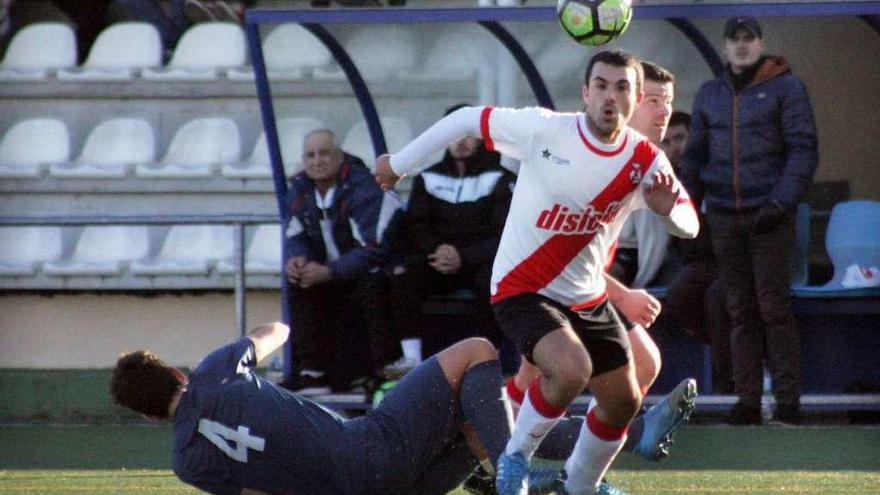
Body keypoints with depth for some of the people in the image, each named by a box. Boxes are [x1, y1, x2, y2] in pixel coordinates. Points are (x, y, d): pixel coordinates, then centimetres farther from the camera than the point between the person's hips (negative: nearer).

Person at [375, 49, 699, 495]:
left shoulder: (644, 161, -7)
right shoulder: (544, 129, -18)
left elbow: (690, 226, -4)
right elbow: (467, 119, -6)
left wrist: (669, 210, -30)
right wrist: (399, 164, 2)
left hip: (588, 299, 6)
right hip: (522, 290, -6)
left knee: (623, 400, 8)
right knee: (571, 369, -31)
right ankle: (516, 456, -6)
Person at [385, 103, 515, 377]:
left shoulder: (499, 176, -3)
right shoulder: (430, 177, 11)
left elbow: (505, 234, -9)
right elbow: (415, 226, 9)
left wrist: (463, 257, -20)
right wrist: (436, 252, -12)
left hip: (482, 260, -4)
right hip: (440, 258, 4)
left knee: (490, 282, -36)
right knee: (403, 276, -23)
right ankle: (411, 357, -26)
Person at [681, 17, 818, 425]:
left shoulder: (785, 88, 0)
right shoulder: (709, 95, 14)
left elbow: (803, 150, -5)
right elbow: (696, 155, 20)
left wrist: (781, 202, -15)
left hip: (769, 215, -4)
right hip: (724, 218, 4)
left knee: (774, 307, -6)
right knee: (740, 310, 4)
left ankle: (787, 401, -4)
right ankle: (747, 399, 5)